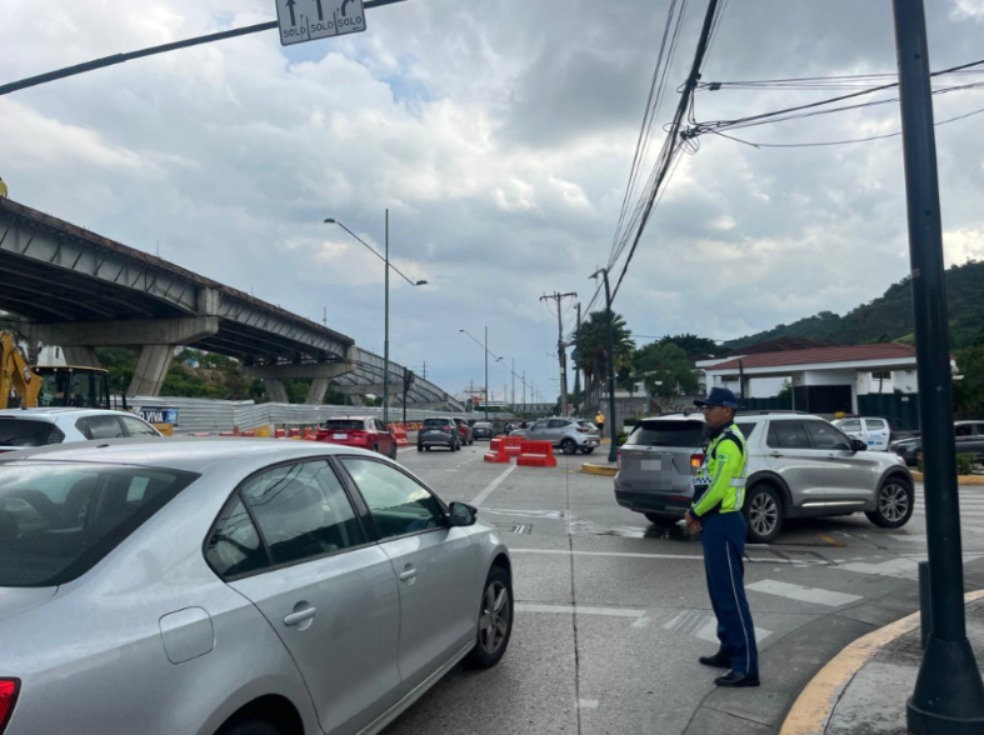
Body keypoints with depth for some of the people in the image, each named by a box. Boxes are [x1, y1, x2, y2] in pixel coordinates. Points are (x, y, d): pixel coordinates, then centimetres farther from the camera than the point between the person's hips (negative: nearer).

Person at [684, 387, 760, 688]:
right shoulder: (718, 440, 16)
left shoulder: (729, 442, -16)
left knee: (731, 595, -8)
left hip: (723, 525, -11)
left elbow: (718, 488, -22)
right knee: (719, 592, 17)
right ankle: (729, 651, 28)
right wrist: (698, 515, 5)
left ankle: (746, 667, -3)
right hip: (715, 523, 11)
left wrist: (693, 513, -8)